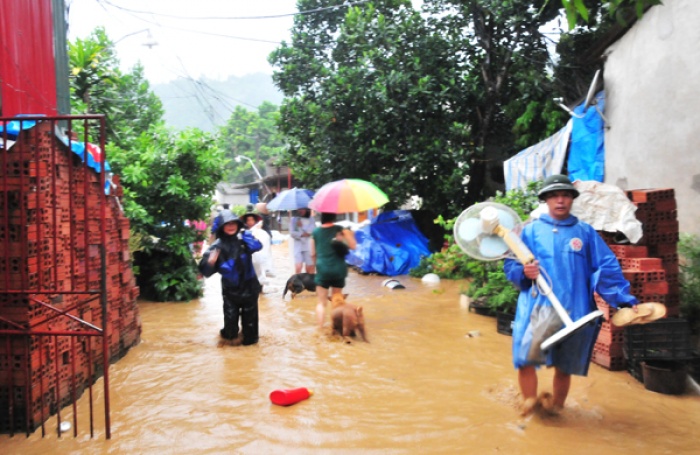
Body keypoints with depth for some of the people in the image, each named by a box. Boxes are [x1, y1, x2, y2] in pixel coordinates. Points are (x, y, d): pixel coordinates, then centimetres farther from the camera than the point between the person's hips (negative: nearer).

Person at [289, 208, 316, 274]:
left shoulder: (311, 220, 8)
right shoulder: (293, 219, 6)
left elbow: (313, 231, -7)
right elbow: (292, 233, -3)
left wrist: (302, 226, -8)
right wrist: (303, 234, -9)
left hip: (310, 247, 1)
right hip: (298, 246, -1)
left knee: (310, 269, 2)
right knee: (298, 267, -13)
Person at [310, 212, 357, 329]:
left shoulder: (315, 232, 3)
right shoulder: (340, 229, -2)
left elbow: (313, 254, 10)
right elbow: (353, 246, -3)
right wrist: (351, 234, 14)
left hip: (322, 270, 0)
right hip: (338, 270, 0)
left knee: (322, 302, 5)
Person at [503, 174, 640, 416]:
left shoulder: (585, 232, 10)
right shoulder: (531, 230, 8)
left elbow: (606, 268, 4)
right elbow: (511, 265, 9)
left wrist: (624, 300, -7)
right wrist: (523, 272, -13)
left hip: (574, 311, 1)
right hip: (536, 308, -1)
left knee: (564, 367, 9)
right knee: (525, 359, -9)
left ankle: (555, 406, 30)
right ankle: (530, 403, 15)